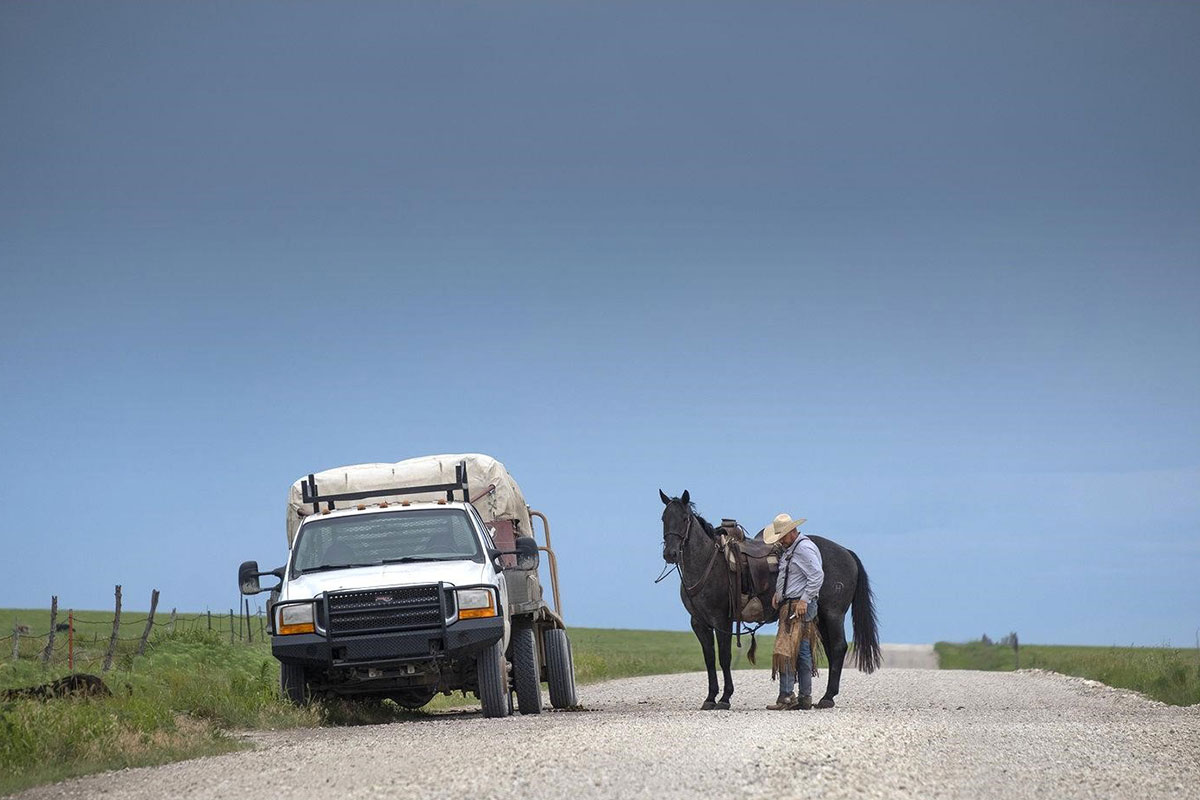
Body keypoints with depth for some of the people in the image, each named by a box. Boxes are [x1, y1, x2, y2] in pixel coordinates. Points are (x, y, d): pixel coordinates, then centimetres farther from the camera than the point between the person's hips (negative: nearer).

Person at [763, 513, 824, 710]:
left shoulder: (804, 548, -14)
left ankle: (786, 697, -14)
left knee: (787, 650, -13)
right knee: (802, 653, 10)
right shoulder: (790, 549, 18)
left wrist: (804, 600, -23)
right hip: (788, 604, 10)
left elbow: (817, 576, -21)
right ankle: (805, 698, 12)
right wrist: (779, 592, 16)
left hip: (799, 607, -10)